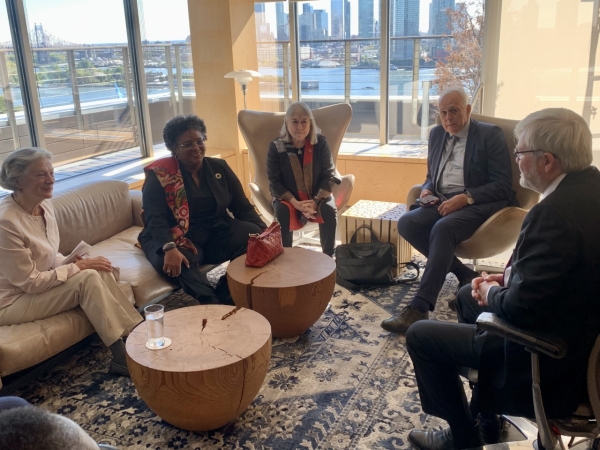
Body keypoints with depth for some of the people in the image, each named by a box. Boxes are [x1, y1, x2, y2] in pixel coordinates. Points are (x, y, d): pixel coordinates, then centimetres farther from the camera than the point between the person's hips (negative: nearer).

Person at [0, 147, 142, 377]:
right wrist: (78, 267, -20)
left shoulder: (44, 206, -1)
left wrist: (76, 263, -10)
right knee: (88, 278, -24)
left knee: (99, 271, -13)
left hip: (41, 284, 8)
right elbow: (29, 282, -22)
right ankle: (124, 356, -19)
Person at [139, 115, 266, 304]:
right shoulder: (159, 176, -4)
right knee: (170, 263, -37)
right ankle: (215, 304, -37)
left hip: (218, 233, 4)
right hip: (178, 238, -3)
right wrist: (169, 248, -36)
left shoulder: (219, 167, 8)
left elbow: (243, 207, 8)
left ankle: (225, 294, -18)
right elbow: (156, 219, -15)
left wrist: (264, 232, -10)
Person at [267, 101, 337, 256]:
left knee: (329, 210, -29)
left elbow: (328, 176, -7)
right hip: (287, 198, 0)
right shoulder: (276, 147, -11)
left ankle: (328, 257, -13)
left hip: (317, 196, 1)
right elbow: (275, 183, -11)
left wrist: (316, 201, -21)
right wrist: (296, 203, -25)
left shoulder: (320, 143, -8)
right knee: (282, 212, -32)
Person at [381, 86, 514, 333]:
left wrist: (466, 197, -22)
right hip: (442, 202, 6)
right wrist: (427, 190, -1)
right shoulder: (436, 134, 15)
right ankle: (465, 274, -11)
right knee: (406, 223, -23)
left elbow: (503, 185, -8)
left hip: (477, 204, -6)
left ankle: (419, 308, -36)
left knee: (442, 228, -36)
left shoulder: (490, 134, -2)